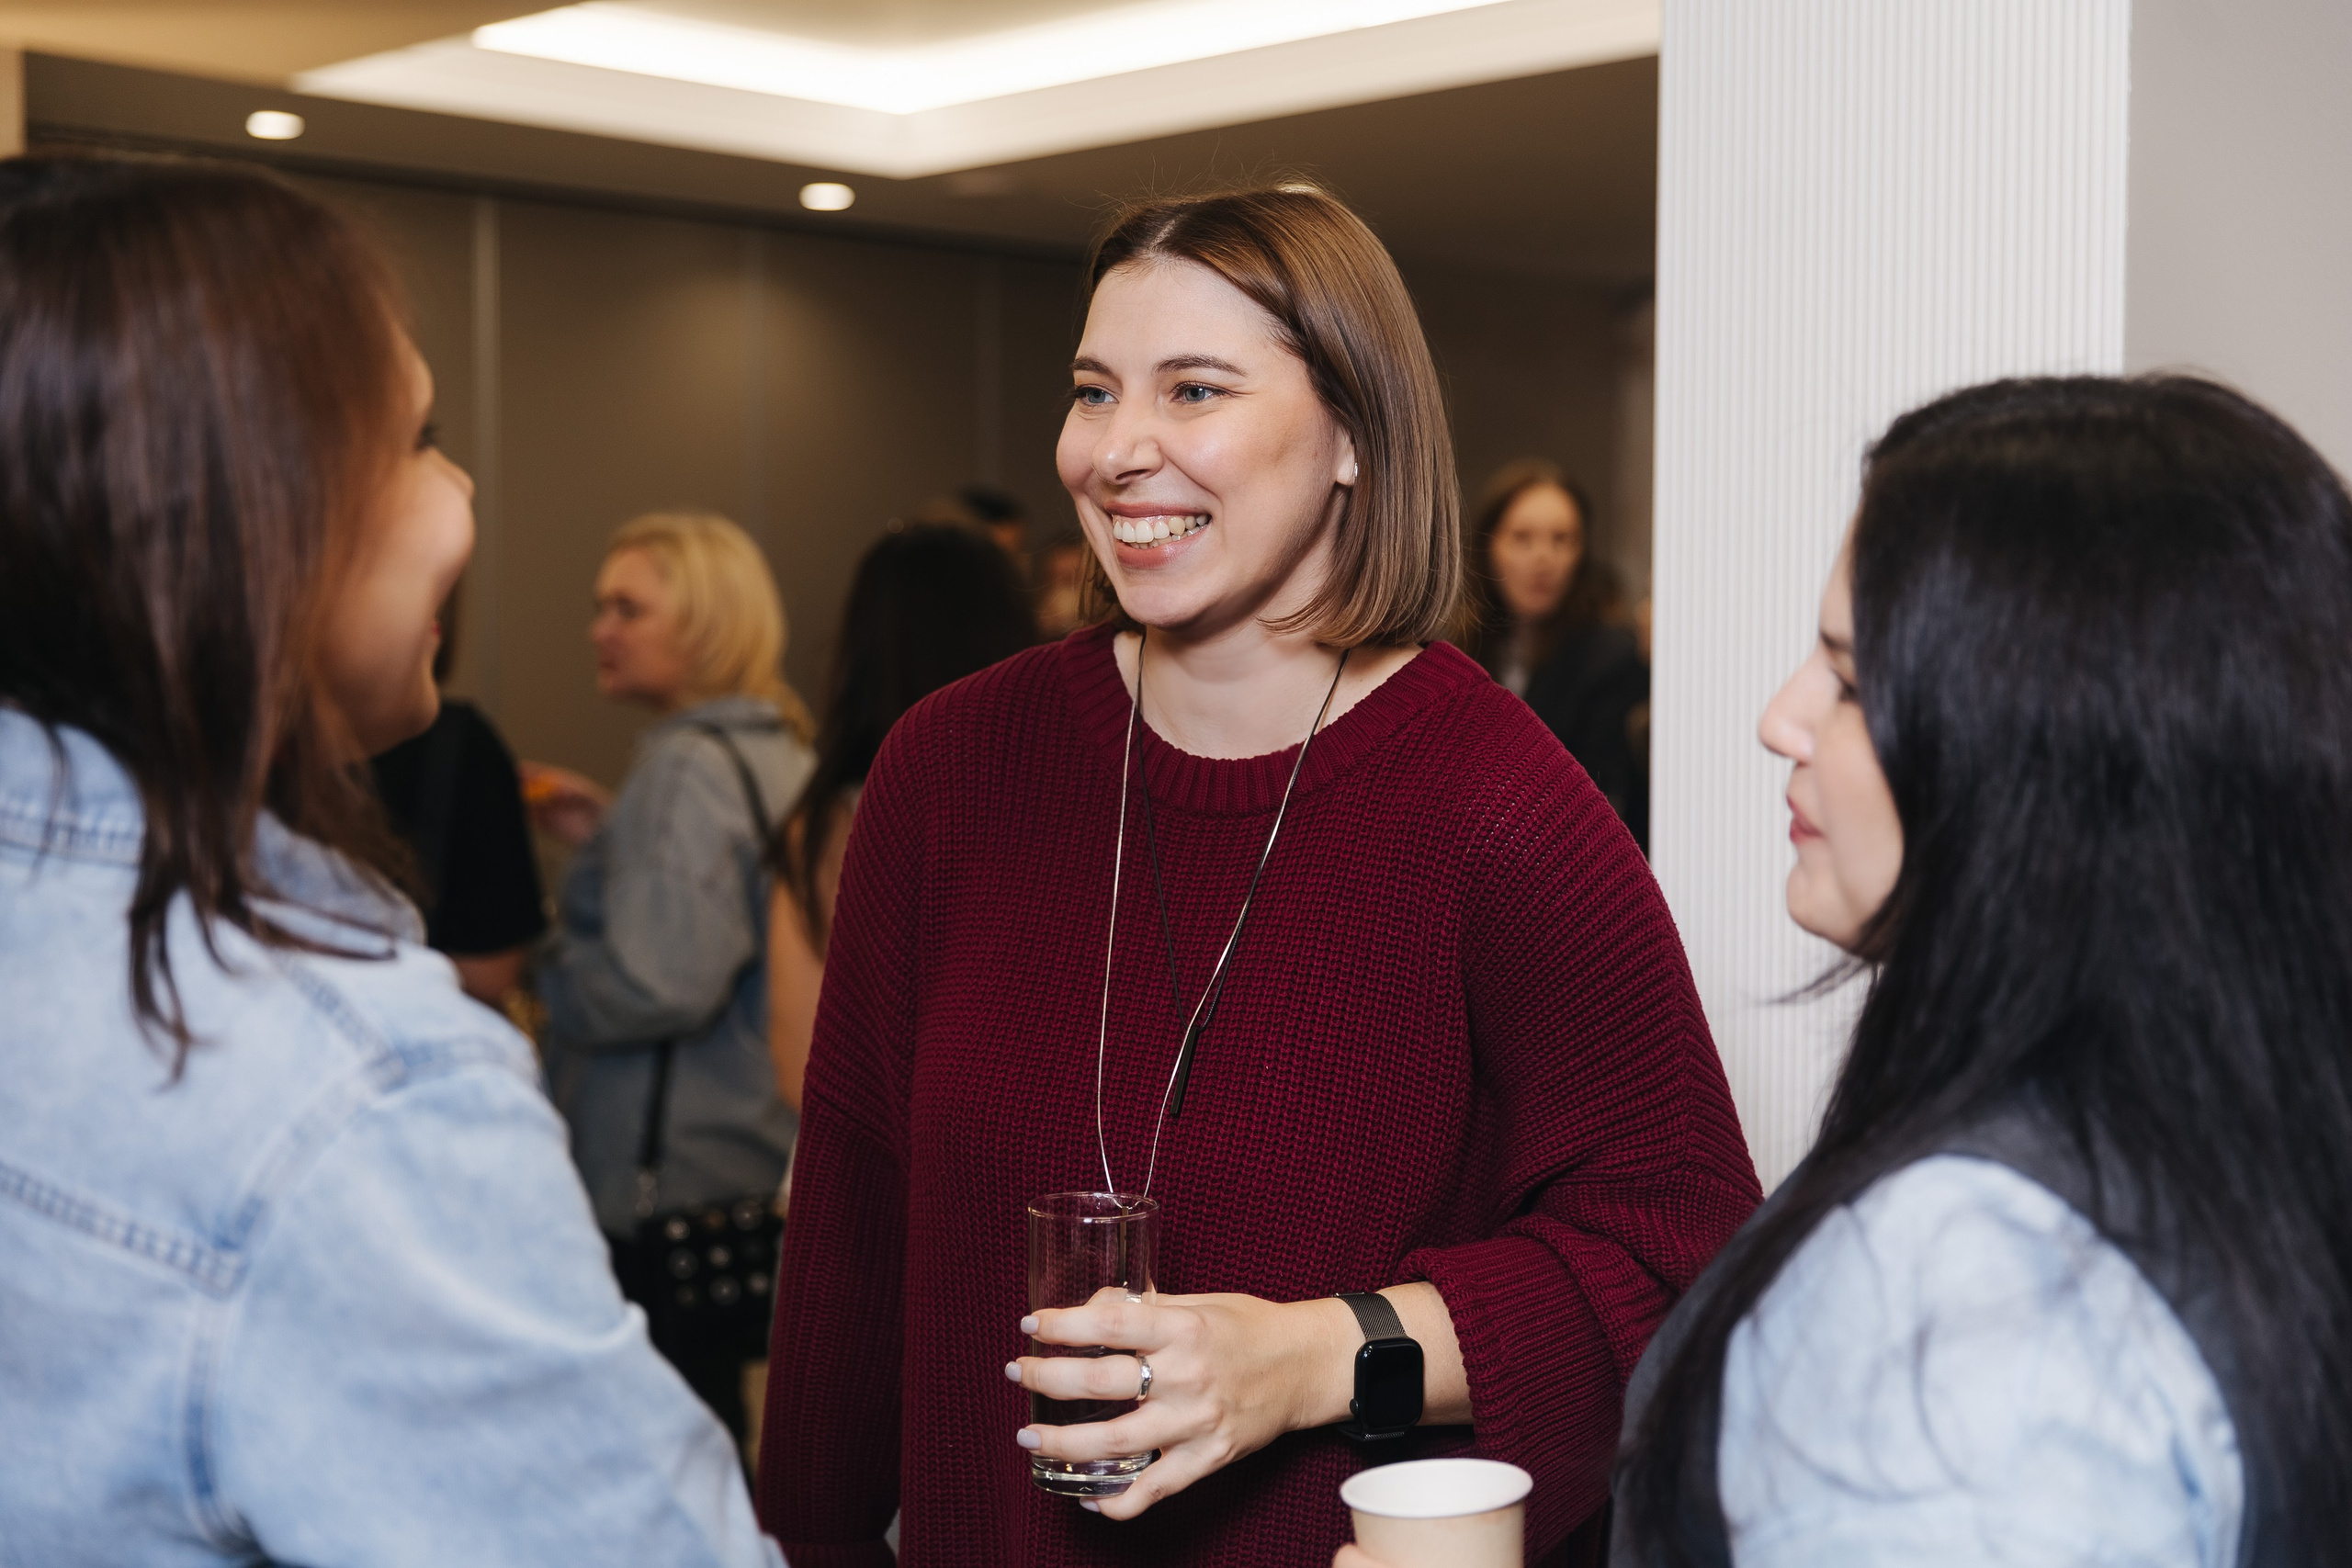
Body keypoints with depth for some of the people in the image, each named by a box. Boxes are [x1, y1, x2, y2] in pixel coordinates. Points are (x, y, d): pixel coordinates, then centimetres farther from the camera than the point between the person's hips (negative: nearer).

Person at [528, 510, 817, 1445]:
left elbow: (659, 982, -24)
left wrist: (537, 976, -8)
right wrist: (604, 838, 14)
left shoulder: (687, 768, -17)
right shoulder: (783, 751, 11)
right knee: (713, 1430, 18)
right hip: (755, 1153, 10)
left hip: (665, 1173, -10)